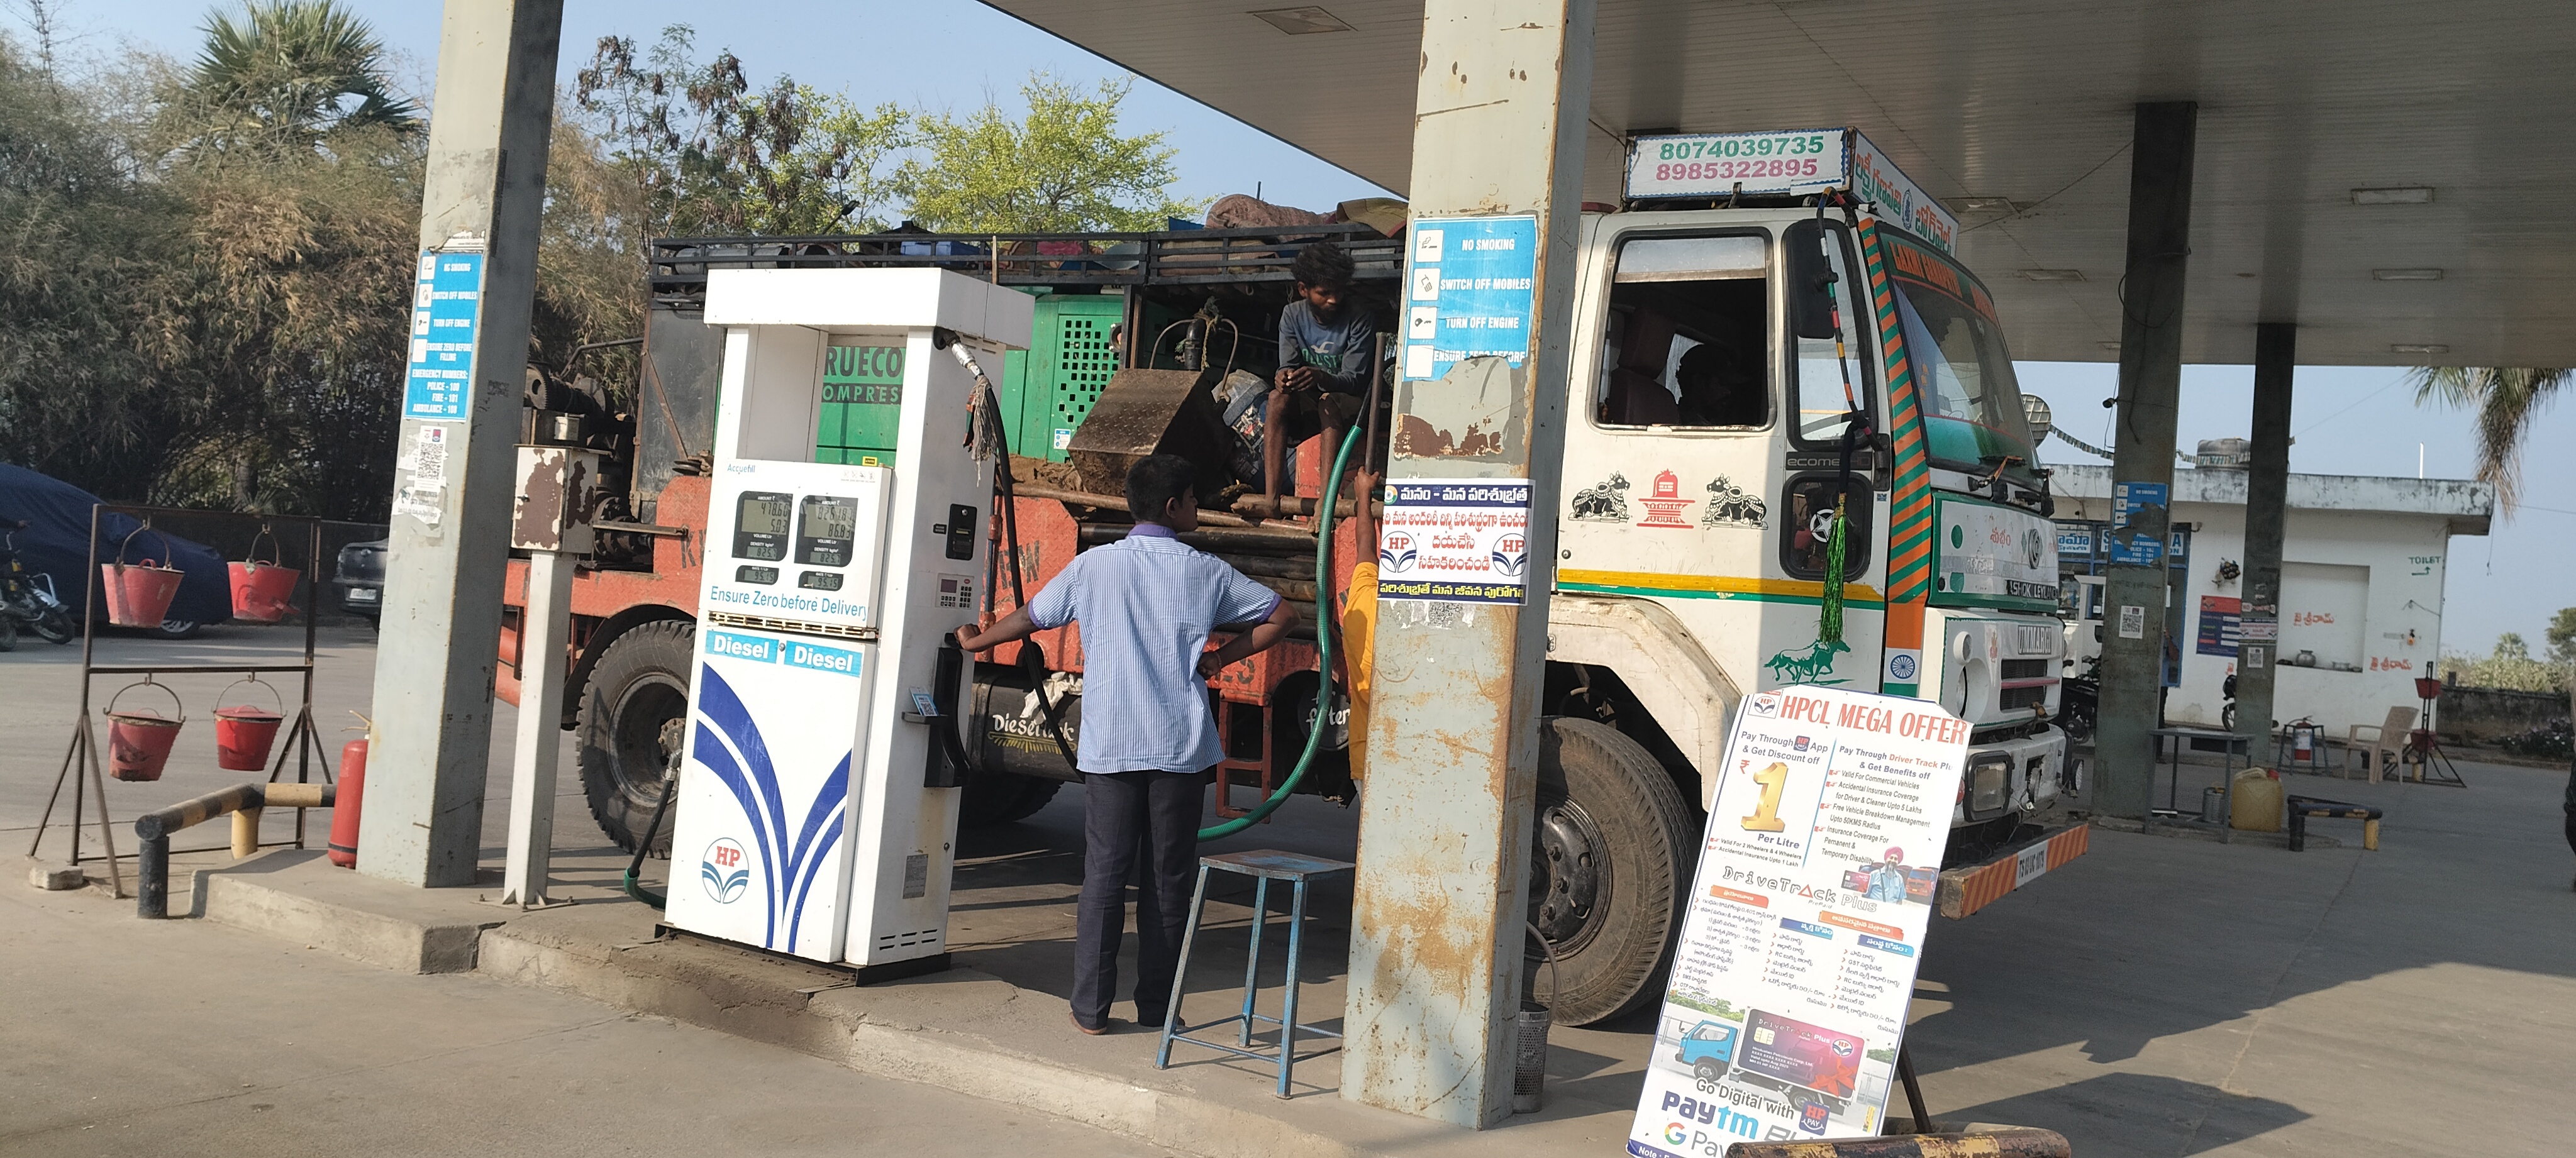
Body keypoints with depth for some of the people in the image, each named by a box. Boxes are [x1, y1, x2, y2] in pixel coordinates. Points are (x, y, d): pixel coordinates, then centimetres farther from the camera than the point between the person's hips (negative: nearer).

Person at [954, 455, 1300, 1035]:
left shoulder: (1094, 566, 3)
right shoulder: (1206, 572, 2)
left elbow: (1029, 617, 14)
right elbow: (1283, 615, 7)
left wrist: (975, 642, 32)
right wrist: (1221, 658, 12)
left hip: (1110, 748, 1)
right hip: (1182, 748, 0)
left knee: (1104, 877, 5)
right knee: (1168, 880, 7)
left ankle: (1091, 1008, 7)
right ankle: (1157, 1007, 14)